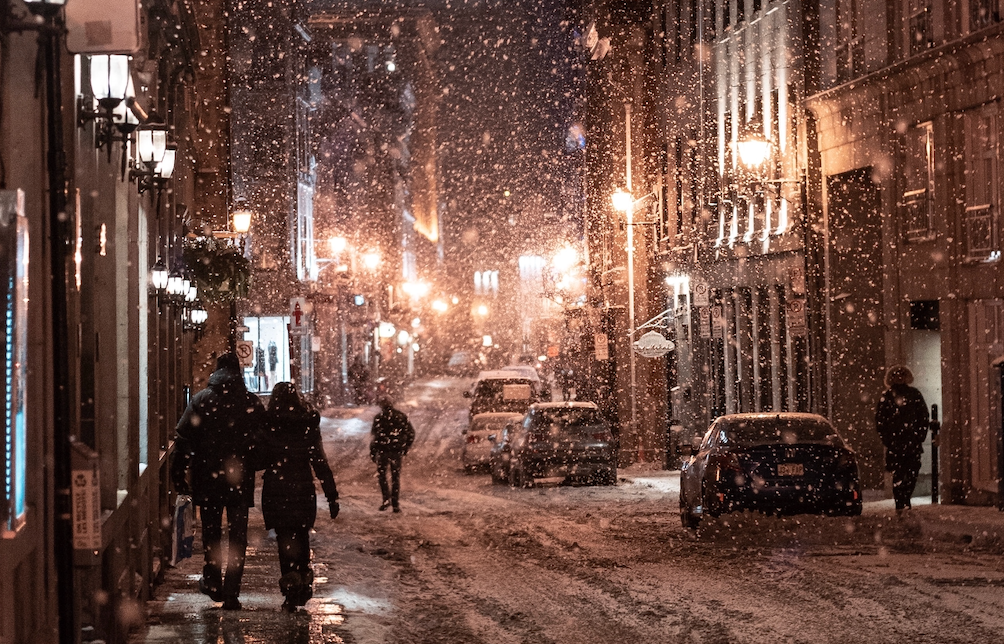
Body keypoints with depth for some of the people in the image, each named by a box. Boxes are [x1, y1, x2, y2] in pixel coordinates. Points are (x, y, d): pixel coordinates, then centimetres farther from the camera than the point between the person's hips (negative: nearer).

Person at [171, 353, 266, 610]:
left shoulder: (201, 400, -4)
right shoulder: (253, 403, -2)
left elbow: (183, 440, -5)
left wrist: (179, 475, 1)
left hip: (208, 479, 0)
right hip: (241, 479, 0)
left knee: (211, 531, 18)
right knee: (237, 537, 4)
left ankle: (213, 582, 28)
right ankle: (231, 594, 0)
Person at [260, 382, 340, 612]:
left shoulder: (267, 427, -7)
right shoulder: (309, 427, -3)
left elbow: (260, 461, -5)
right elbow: (320, 463, -5)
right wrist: (332, 496, -3)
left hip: (275, 491, -1)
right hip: (303, 490, 1)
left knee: (285, 539, 4)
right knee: (301, 536, 19)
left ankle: (291, 589, -8)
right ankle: (304, 584, 24)